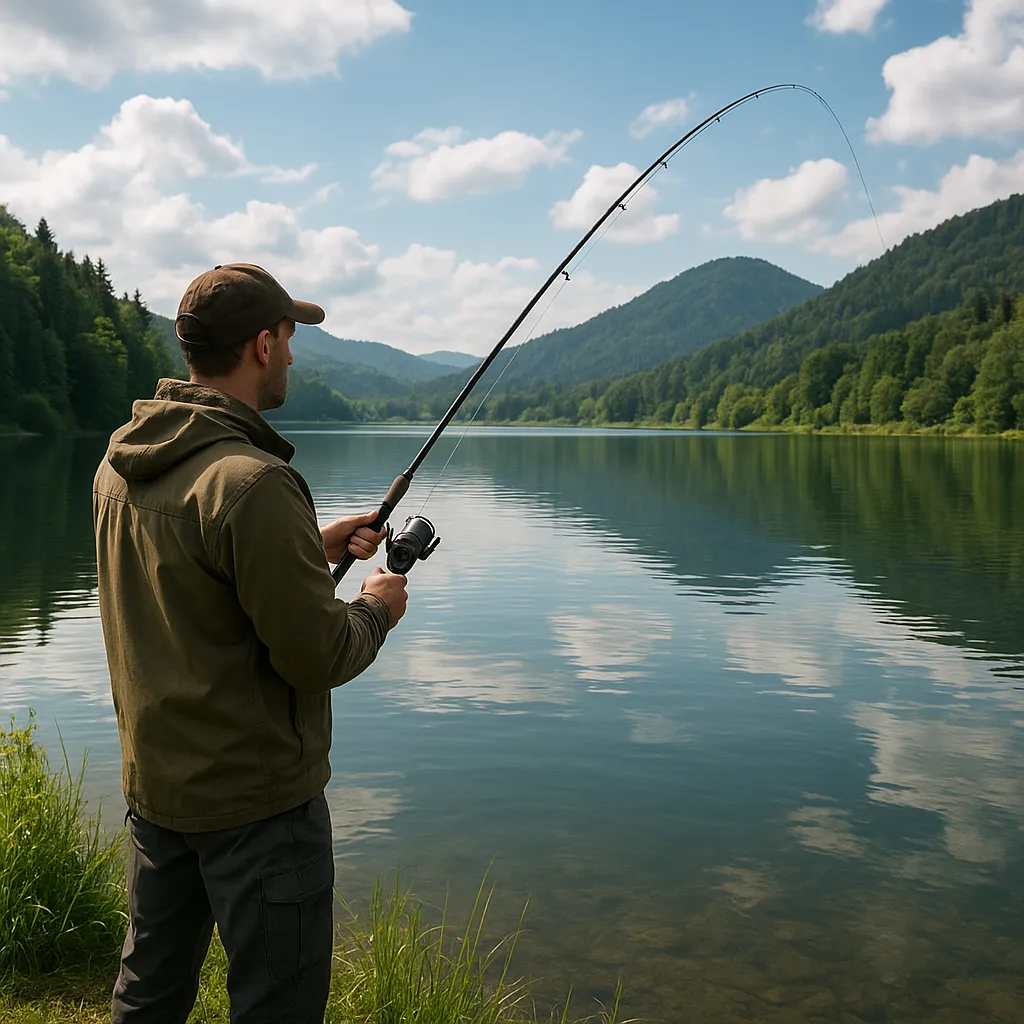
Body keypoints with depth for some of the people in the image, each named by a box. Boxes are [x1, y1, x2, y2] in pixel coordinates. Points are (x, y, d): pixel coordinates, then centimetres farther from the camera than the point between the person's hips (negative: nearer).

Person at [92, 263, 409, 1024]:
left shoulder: (120, 464, 2)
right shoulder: (252, 481, -25)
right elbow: (317, 656, -23)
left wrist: (312, 548, 13)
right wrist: (375, 608, -3)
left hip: (151, 782, 8)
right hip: (257, 796, -8)